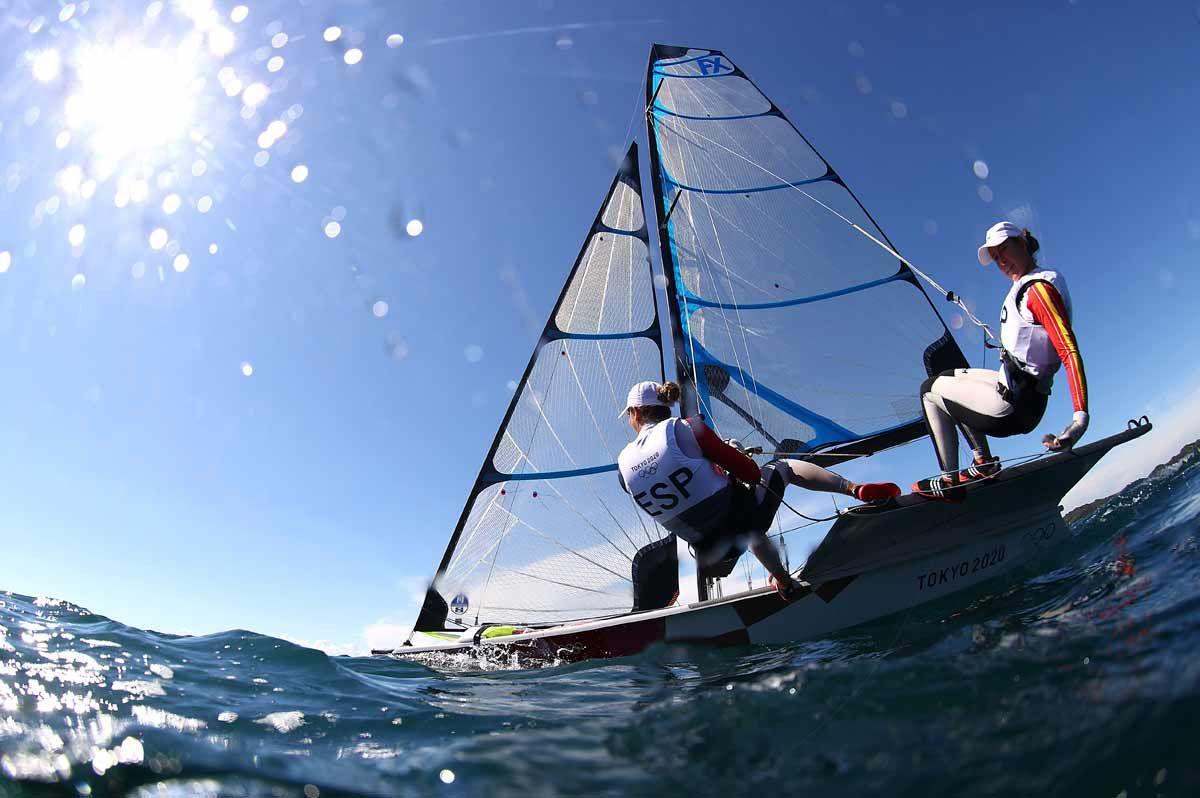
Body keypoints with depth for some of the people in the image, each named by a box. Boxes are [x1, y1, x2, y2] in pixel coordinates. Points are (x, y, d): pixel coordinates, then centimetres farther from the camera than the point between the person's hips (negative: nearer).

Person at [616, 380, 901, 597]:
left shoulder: (624, 463, -1)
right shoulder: (683, 428, -13)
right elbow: (746, 468, -8)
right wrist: (754, 476, 16)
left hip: (709, 550, 5)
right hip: (738, 517, -5)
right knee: (783, 467, 22)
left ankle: (782, 579, 48)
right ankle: (855, 489, 12)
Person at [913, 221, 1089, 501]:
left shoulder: (1038, 288, -17)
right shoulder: (1026, 286, 10)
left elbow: (1070, 350, -26)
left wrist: (1081, 415, -34)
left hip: (1014, 408, -10)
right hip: (1019, 389, 10)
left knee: (931, 390, 5)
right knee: (950, 376, 27)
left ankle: (949, 481, 7)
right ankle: (983, 461, 19)